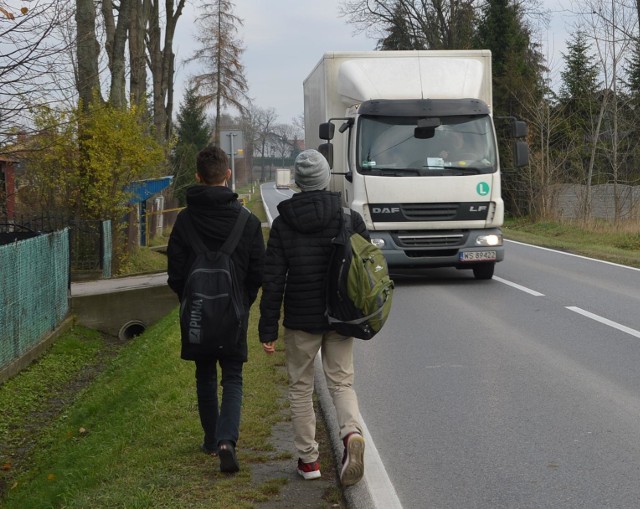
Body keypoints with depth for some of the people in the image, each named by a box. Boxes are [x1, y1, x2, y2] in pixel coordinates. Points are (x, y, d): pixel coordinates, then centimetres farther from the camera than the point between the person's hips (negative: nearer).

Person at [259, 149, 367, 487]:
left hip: (301, 320, -1)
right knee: (341, 382, 10)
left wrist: (268, 329, -2)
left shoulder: (283, 223, -5)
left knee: (300, 387, 13)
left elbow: (273, 280, -7)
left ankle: (308, 459, 16)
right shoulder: (350, 218, -2)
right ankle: (352, 433, -18)